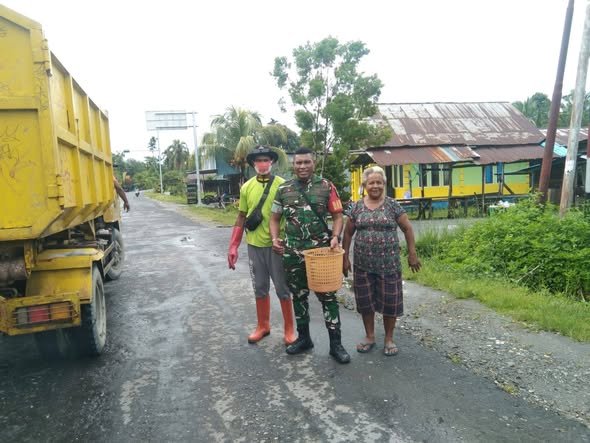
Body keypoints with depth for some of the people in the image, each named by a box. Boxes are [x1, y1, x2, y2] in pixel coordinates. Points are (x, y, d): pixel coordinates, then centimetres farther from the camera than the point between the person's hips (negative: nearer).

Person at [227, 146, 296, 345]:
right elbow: (241, 218, 7)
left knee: (283, 288, 7)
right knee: (260, 288, 14)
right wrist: (233, 247, 4)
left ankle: (289, 328, 22)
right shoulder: (246, 187, 3)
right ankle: (263, 326, 31)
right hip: (254, 245, 3)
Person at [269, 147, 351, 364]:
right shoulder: (283, 189, 6)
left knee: (328, 296, 1)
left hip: (322, 251, -3)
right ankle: (303, 338, 30)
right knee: (298, 295, 14)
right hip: (293, 253, 3)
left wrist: (335, 236, -17)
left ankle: (335, 344, 12)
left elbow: (337, 216, 0)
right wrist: (274, 238, -4)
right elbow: (275, 218, 13)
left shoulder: (326, 187, 0)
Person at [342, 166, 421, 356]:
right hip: (363, 264, 2)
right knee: (365, 301, 10)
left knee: (389, 301, 6)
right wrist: (345, 257, 6)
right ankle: (370, 336, 29)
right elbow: (348, 233, 9)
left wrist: (412, 254, -1)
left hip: (389, 263, -2)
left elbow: (407, 229, 2)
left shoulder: (392, 205, -2)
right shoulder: (357, 207, 3)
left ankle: (389, 339, 25)